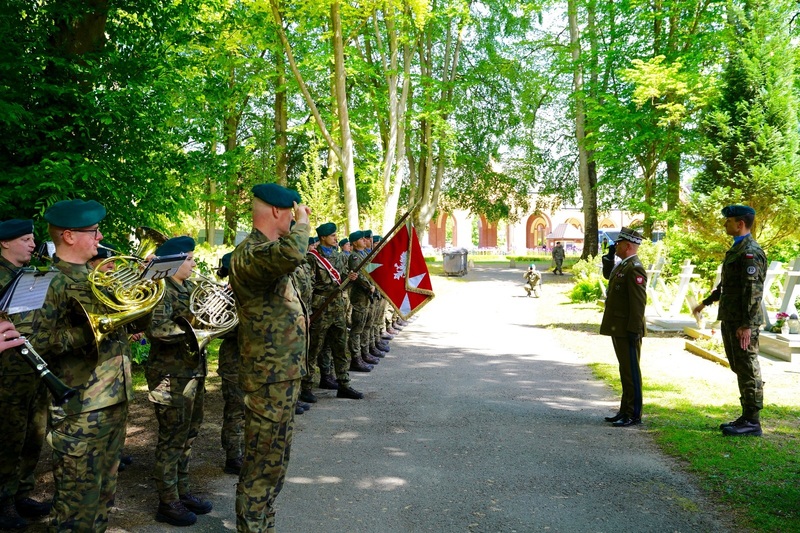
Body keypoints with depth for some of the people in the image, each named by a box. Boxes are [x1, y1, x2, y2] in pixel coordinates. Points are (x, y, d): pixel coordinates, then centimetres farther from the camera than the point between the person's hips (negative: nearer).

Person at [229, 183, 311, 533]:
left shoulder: (266, 248, 12)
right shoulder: (249, 253, -21)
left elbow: (289, 259, 37)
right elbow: (291, 255, -44)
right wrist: (302, 221, -25)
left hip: (283, 373, 11)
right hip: (270, 376, -11)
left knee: (273, 458, 21)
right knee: (263, 463, 2)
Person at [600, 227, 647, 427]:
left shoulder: (634, 269, -17)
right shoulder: (621, 266, 14)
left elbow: (639, 302, -21)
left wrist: (633, 332, -22)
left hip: (627, 331, -10)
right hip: (618, 330, 10)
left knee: (631, 372, -2)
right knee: (625, 371, 16)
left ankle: (634, 415, 6)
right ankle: (625, 411, 25)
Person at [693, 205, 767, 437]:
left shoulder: (750, 252, -16)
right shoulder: (736, 249, 16)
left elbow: (754, 291, -22)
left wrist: (747, 325, -25)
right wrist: (706, 302, 35)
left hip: (742, 323, -10)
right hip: (730, 320, 10)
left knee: (748, 369, -3)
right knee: (739, 368, 14)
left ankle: (752, 422, 4)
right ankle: (747, 417, 22)